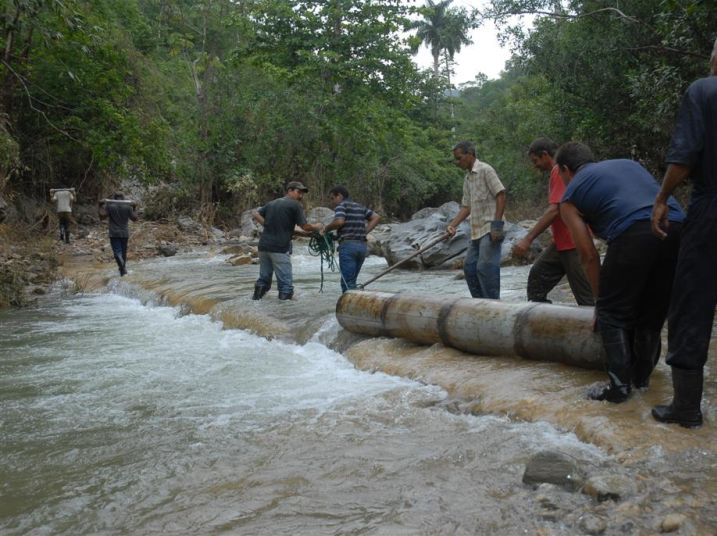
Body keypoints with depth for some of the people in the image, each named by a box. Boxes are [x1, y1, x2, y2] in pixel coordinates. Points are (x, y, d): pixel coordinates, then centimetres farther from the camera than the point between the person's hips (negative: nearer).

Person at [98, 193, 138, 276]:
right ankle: (123, 269, 25)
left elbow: (102, 216, -7)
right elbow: (134, 218, 0)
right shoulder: (128, 206, -3)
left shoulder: (109, 206, -6)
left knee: (117, 251, -5)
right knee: (123, 252, 15)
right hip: (125, 233, 2)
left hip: (114, 234, -2)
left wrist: (101, 206, 0)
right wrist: (134, 208, 6)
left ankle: (122, 266, -28)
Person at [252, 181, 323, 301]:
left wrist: (268, 224, 15)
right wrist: (317, 227, 11)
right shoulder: (295, 205, -2)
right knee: (286, 283, -2)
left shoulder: (272, 203, 19)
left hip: (263, 246, 7)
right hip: (280, 248, -7)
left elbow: (255, 214, 17)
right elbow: (305, 227, -6)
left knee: (264, 279, 17)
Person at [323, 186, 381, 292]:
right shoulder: (360, 207, 21)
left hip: (348, 245, -7)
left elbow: (339, 222, -17)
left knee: (347, 283, -7)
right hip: (362, 245, 7)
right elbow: (376, 217, 16)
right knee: (351, 282, 15)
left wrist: (326, 228, -1)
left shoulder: (341, 205, 0)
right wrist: (365, 231, 12)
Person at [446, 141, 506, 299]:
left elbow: (501, 195, -13)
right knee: (469, 267, 9)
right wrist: (452, 225, 4)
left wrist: (497, 224, -19)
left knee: (485, 268, -12)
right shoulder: (467, 178, 18)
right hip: (476, 231, 9)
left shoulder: (485, 170, -7)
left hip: (489, 230, -9)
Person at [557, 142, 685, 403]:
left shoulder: (570, 197, 19)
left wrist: (600, 298, 26)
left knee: (612, 313, 10)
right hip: (678, 226, 6)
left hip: (634, 233, -6)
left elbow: (589, 255, 15)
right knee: (654, 311, 20)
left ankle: (619, 384, 6)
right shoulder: (628, 163, 35)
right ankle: (642, 376, 30)